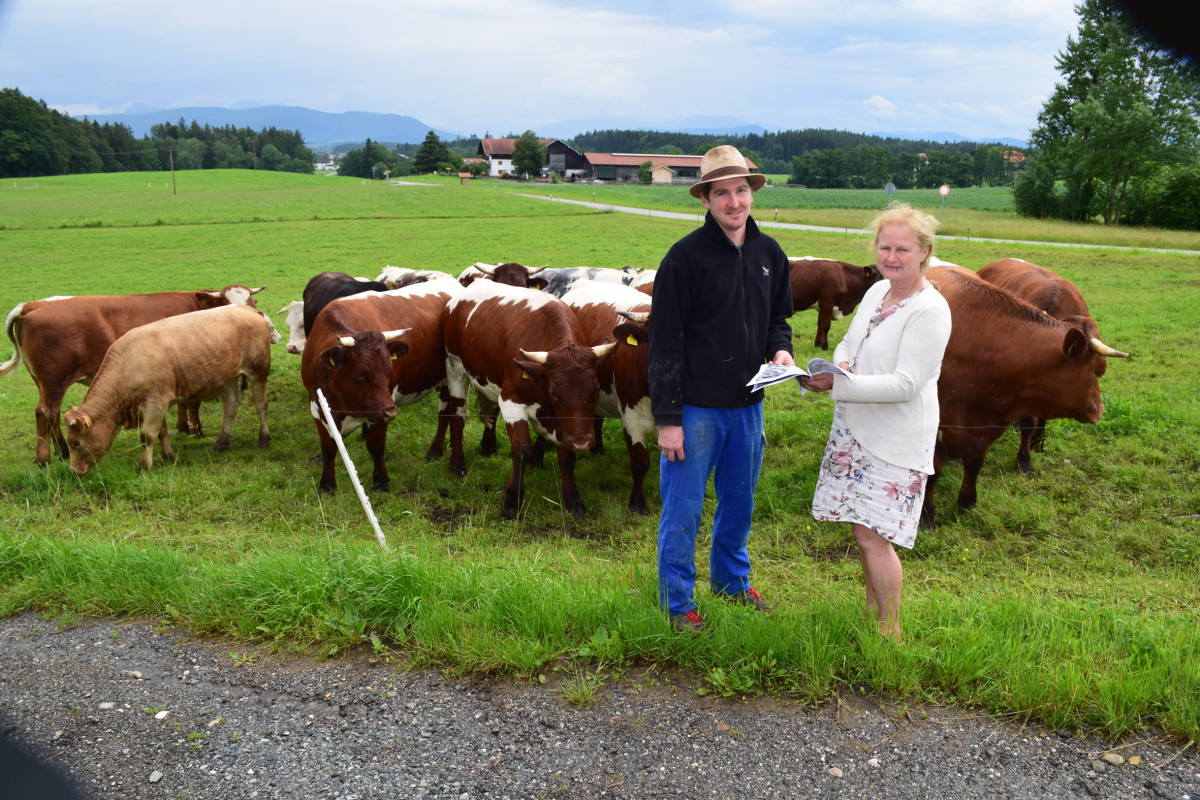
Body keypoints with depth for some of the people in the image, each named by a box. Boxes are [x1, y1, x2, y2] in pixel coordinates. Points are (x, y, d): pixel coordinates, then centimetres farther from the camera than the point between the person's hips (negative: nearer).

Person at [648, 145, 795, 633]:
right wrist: (666, 417, -14)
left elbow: (778, 317, 19)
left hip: (747, 404, 6)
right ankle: (676, 599, 23)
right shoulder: (685, 257, -13)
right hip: (695, 407, -5)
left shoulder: (769, 253, 5)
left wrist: (779, 349, -5)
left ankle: (731, 578, 41)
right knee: (683, 507, 5)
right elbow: (664, 341, -12)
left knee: (740, 500, 19)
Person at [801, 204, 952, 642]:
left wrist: (839, 384, -26)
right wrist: (840, 363, -7)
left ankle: (890, 631, 12)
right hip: (855, 430, 8)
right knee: (864, 528, 17)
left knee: (873, 535, -6)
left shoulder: (930, 310, -18)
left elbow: (906, 384, -23)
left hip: (895, 441, -7)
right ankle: (873, 611, 38)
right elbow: (849, 342, 17)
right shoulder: (876, 291, 6)